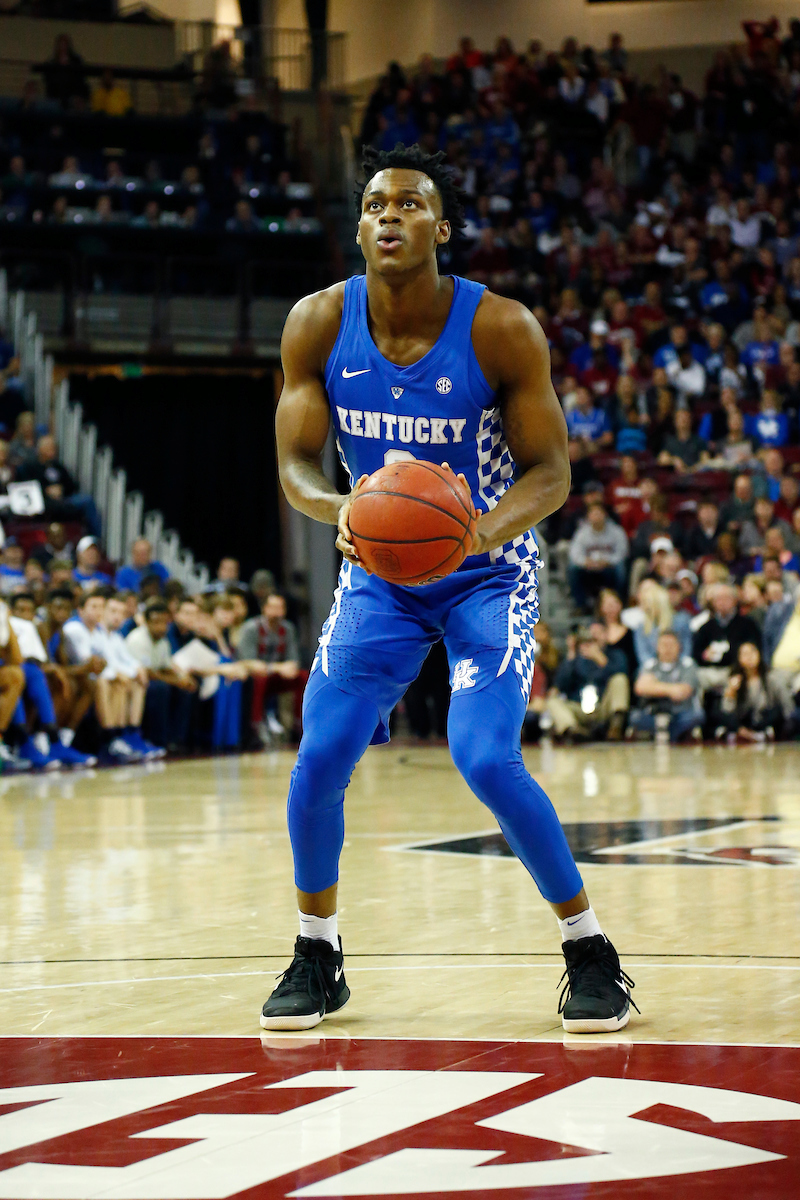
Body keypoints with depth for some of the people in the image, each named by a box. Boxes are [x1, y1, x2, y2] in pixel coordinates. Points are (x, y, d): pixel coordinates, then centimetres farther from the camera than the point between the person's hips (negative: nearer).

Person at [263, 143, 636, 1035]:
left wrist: (490, 528, -36)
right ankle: (317, 956, 15)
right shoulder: (319, 324, -12)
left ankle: (591, 953, 0)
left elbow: (551, 471, -15)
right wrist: (336, 509, -33)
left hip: (486, 574, -3)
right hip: (379, 571, 3)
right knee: (319, 760, -9)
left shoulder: (502, 330, -20)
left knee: (486, 760, -20)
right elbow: (295, 461, -9)